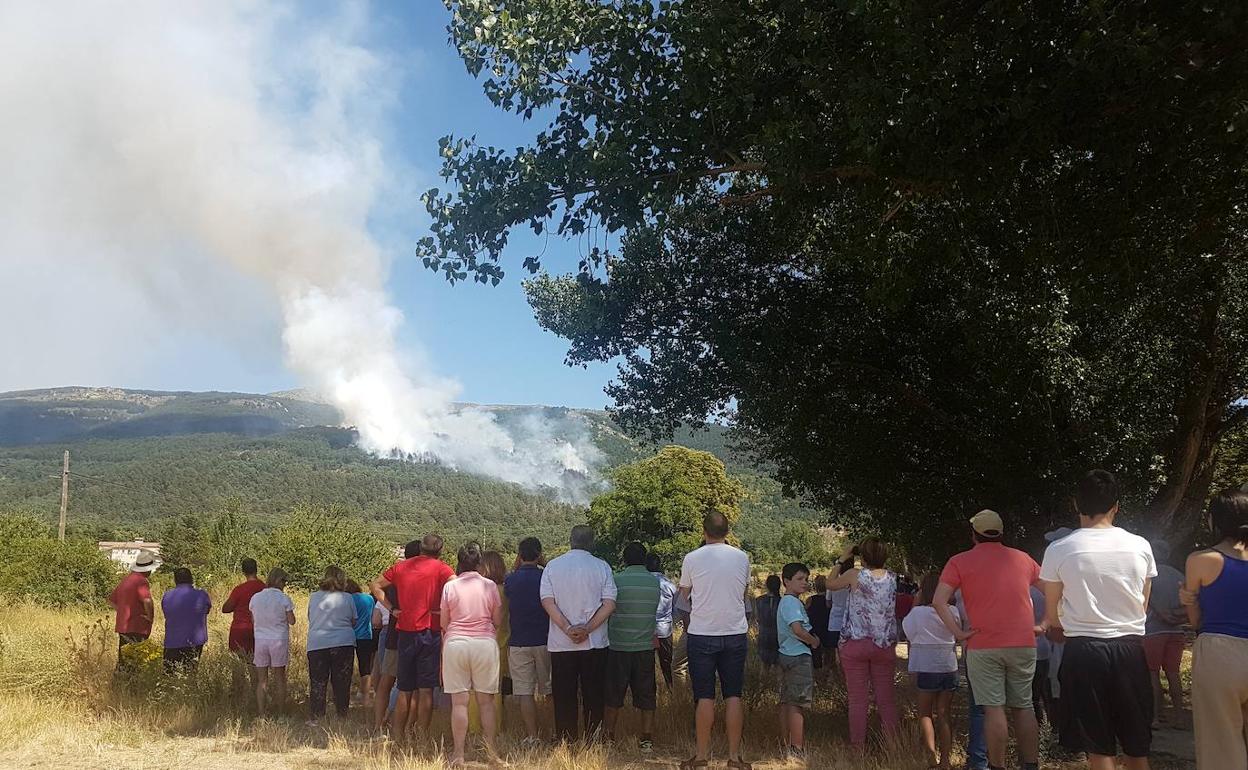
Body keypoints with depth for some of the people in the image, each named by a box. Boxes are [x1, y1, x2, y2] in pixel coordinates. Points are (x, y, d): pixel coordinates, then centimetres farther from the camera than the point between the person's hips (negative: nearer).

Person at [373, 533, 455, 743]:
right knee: (426, 690, 2)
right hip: (430, 633, -4)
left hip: (405, 633, 4)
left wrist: (391, 609, 9)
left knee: (405, 689, 14)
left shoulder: (402, 567, 9)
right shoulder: (440, 568, -4)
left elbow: (376, 585, 16)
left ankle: (398, 736, 19)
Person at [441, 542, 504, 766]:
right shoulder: (489, 585, 0)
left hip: (455, 643, 0)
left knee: (459, 702, 2)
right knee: (486, 701, 9)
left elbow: (443, 624, 6)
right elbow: (498, 621, 6)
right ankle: (491, 750, 11)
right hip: (485, 644, 1)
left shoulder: (450, 586, -1)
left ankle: (458, 754, 4)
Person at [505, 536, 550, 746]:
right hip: (545, 640, 1)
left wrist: (517, 567, 13)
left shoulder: (510, 580, -3)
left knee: (525, 692, 3)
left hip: (518, 643, 0)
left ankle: (532, 736, 2)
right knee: (550, 690, 12)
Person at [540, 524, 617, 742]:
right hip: (595, 643, 0)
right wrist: (587, 629, -12)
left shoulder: (552, 566, 2)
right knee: (593, 695, 9)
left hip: (561, 643, 1)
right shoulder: (601, 566, -1)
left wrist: (568, 629, -11)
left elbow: (547, 601, -7)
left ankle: (567, 742, 11)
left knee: (564, 698, 8)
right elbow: (610, 604, -9)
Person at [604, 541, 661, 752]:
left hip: (618, 646, -2)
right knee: (646, 695, 10)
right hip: (645, 646, 2)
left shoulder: (617, 580, -9)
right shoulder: (655, 582, 1)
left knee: (613, 695, 9)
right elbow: (655, 612, 12)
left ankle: (609, 736, 16)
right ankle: (647, 738, 10)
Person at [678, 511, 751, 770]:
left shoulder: (692, 559, -7)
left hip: (702, 635, -2)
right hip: (735, 634, 2)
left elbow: (684, 593, 9)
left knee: (704, 697, 4)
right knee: (733, 695, 6)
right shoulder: (742, 558, 0)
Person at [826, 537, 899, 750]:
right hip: (885, 645, 3)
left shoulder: (855, 575, -11)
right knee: (886, 698, 9)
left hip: (855, 643, -3)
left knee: (857, 699, 4)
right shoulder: (891, 578, 0)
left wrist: (842, 560, 14)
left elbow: (830, 584, 6)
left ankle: (859, 747, 8)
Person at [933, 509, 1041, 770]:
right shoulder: (1022, 558, 11)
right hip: (1023, 644, 3)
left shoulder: (959, 562, -1)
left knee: (993, 709, 0)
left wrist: (957, 632, -6)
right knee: (1023, 707, 12)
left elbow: (939, 601, -10)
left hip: (984, 646, -3)